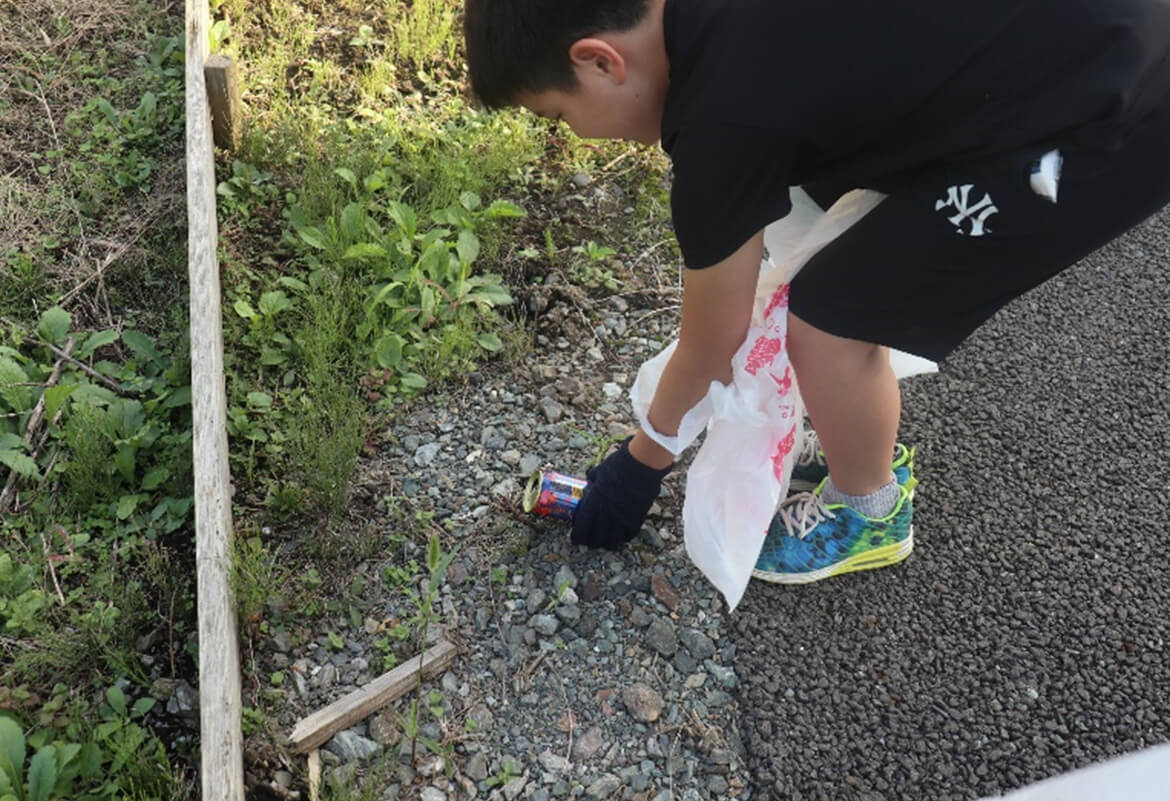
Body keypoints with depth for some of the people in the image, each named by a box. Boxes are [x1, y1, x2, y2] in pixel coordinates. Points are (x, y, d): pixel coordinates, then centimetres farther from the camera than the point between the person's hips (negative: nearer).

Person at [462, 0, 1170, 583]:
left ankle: (871, 514, 21)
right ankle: (869, 448, 37)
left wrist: (641, 462, 8)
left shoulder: (726, 121, -23)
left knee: (824, 324, -6)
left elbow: (712, 348, -8)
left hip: (1109, 129, -9)